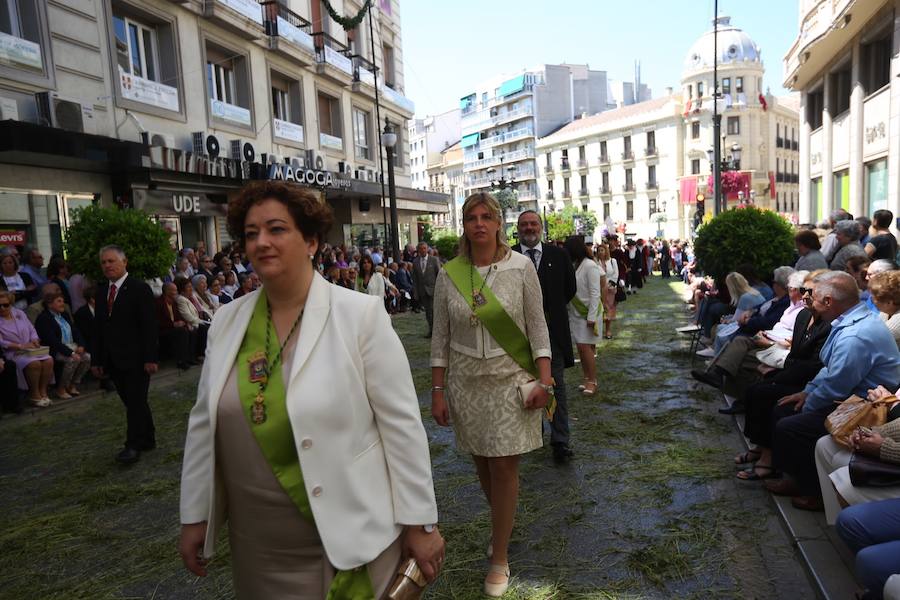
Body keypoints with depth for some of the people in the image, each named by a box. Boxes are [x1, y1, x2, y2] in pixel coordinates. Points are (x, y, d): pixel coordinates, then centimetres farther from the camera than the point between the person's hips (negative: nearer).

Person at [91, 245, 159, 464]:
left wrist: (150, 358, -15)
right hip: (113, 360, 6)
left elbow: (149, 326, -11)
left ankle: (133, 446, 4)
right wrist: (97, 359, 10)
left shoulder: (140, 289, -8)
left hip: (136, 358, -6)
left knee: (136, 402, -2)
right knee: (131, 402, 12)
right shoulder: (101, 290, 11)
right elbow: (98, 327, 13)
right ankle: (147, 439, 23)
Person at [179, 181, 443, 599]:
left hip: (350, 536, -4)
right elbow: (203, 423, 8)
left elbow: (402, 424, -12)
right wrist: (195, 515, 11)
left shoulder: (360, 314, -14)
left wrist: (420, 523, -9)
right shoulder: (227, 321, 0)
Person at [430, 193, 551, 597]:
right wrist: (437, 390, 1)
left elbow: (538, 327, -3)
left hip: (510, 378, -2)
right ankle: (502, 525, 42)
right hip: (465, 381, 2)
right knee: (482, 462, 14)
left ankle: (500, 558, 18)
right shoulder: (449, 274, -2)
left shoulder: (521, 267, -7)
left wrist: (544, 380, -9)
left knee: (504, 466, 1)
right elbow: (440, 338, 2)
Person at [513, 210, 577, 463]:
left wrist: (552, 310, 10)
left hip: (552, 330, 0)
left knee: (556, 385, 1)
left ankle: (560, 441, 7)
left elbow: (570, 289, 11)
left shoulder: (558, 255, 2)